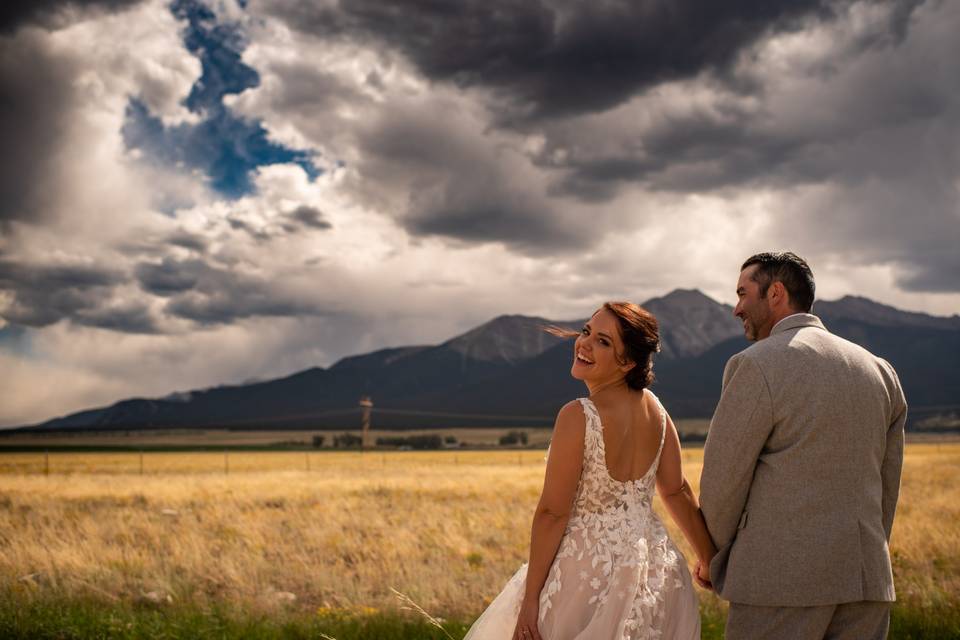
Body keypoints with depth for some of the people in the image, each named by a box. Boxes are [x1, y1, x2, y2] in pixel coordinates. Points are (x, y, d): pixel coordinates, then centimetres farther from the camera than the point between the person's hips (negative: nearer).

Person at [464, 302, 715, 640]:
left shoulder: (578, 416, -20)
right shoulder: (652, 407, -1)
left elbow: (552, 513, -17)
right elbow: (678, 492, 3)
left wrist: (530, 600, -11)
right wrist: (711, 561, 12)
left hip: (591, 571, -6)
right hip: (655, 569, 6)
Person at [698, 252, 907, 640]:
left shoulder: (756, 365, -9)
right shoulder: (879, 371, 12)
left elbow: (722, 481, -6)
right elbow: (887, 487, 16)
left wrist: (715, 558, 10)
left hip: (782, 581, -6)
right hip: (866, 578, 7)